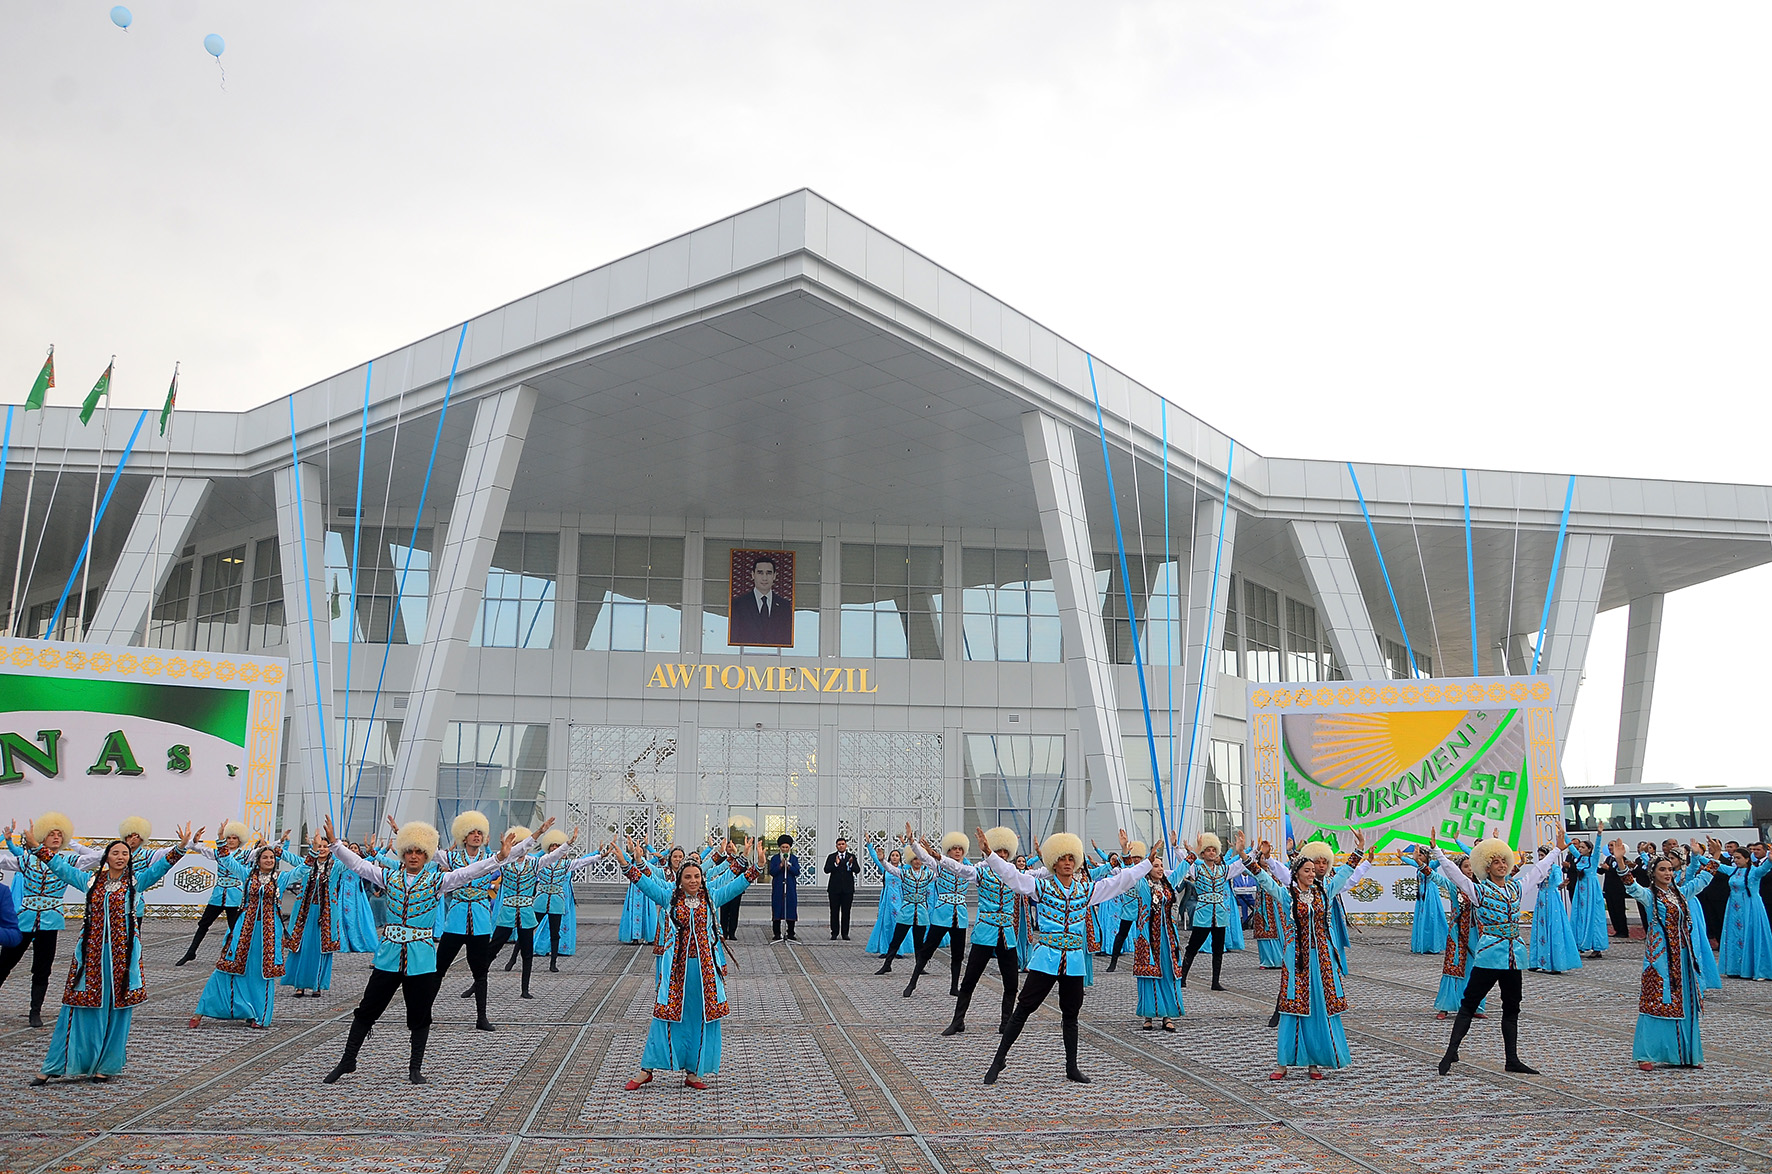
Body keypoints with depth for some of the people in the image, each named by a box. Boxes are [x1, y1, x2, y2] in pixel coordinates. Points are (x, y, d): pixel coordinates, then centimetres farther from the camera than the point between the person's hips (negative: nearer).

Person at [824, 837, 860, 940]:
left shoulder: (852, 857, 7)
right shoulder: (831, 857, 6)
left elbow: (857, 870, -3)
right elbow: (826, 870, -5)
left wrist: (851, 864, -22)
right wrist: (836, 864, -19)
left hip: (847, 889, 0)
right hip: (834, 888, 0)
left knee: (846, 912, 2)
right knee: (834, 912, 2)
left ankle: (845, 933, 8)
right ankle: (834, 933, 8)